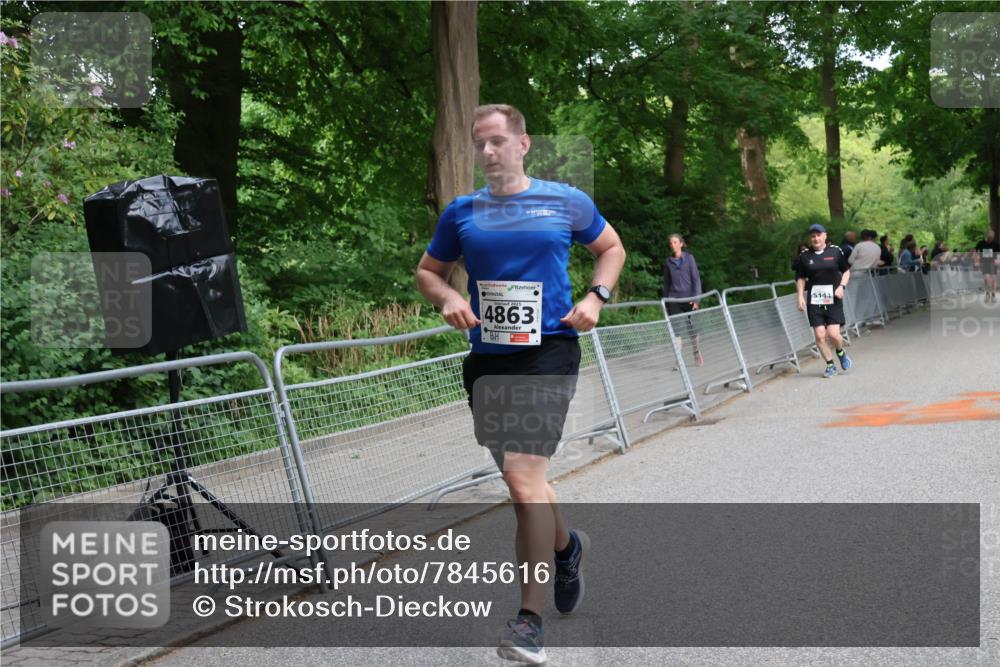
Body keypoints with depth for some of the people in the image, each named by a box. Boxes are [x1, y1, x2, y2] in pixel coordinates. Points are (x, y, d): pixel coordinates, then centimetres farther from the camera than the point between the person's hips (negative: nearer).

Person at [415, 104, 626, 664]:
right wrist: (448, 298, -4)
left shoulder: (566, 202, 3)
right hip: (487, 359, 4)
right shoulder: (462, 213, 8)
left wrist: (596, 296, -1)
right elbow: (428, 271, 18)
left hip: (548, 350, -4)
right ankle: (567, 546, 47)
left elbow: (612, 247, 17)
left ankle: (531, 620, -13)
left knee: (524, 476, -18)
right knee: (520, 478, 15)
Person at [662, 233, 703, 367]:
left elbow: (696, 278, 0)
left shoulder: (689, 258, 2)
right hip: (674, 299, 1)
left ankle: (696, 353, 27)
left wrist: (696, 298, -8)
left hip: (688, 298, -1)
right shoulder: (667, 261, 8)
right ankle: (678, 360, -3)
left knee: (692, 328, 4)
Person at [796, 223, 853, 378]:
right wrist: (800, 296, 0)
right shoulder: (805, 256, 4)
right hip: (814, 300, 2)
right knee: (819, 335, -3)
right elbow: (800, 278, 12)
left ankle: (840, 352, 23)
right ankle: (830, 365, 14)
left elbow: (846, 271, 10)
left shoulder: (835, 251, 1)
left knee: (833, 334, -10)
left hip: (833, 299, -1)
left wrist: (842, 286, -5)